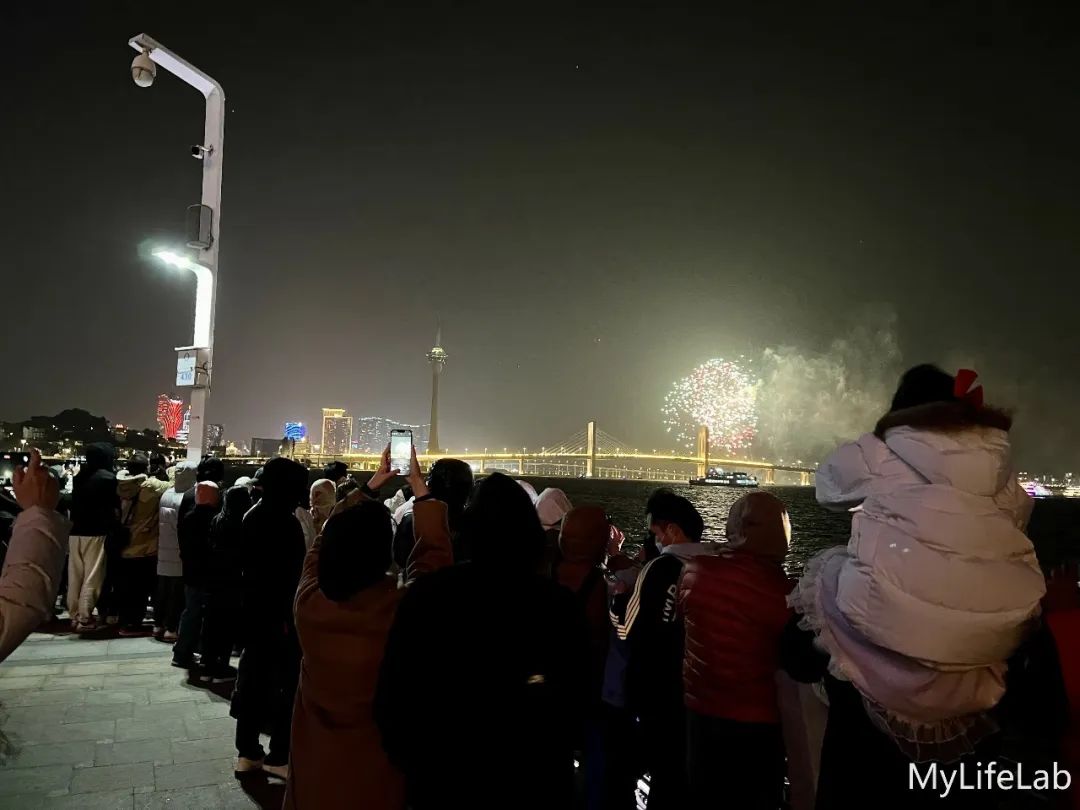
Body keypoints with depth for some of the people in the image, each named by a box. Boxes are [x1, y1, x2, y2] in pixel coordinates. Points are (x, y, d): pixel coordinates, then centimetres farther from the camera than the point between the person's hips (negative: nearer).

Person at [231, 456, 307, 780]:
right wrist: (293, 615, -14)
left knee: (254, 678, 15)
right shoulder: (285, 522, -21)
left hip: (254, 610, 9)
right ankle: (278, 756, 10)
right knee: (287, 682, 2)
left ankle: (247, 753, 23)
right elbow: (292, 574, -20)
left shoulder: (252, 515, 8)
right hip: (280, 614, -9)